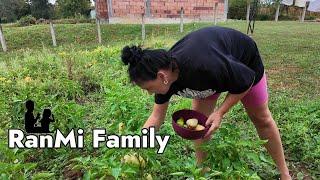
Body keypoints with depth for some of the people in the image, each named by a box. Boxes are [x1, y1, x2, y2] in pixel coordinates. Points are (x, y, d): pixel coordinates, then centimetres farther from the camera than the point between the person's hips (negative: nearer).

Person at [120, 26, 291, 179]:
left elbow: (247, 80, -27)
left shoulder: (205, 66, -46)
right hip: (208, 75, 5)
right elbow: (157, 116, -13)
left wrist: (220, 112, -29)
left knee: (261, 118, 9)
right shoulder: (165, 70, -25)